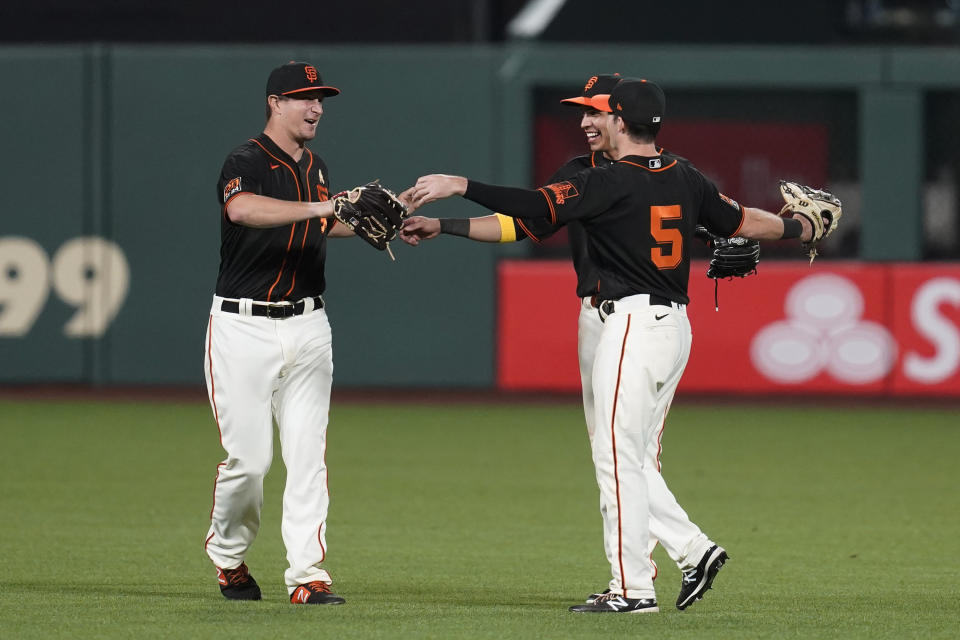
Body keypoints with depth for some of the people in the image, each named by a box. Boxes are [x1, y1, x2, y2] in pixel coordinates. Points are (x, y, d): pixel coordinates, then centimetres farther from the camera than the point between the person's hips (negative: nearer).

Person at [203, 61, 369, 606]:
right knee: (248, 458, -5)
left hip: (306, 326, 6)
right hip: (244, 329, -6)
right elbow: (241, 208, -35)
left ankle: (308, 576, -3)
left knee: (308, 455, -2)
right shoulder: (247, 162, -11)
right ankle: (227, 554, 20)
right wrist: (322, 208, -40)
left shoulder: (316, 168, 14)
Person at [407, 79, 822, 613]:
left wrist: (461, 186, -21)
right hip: (677, 324, 8)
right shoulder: (686, 181, 9)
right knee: (638, 460, 16)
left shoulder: (611, 183, -12)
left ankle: (633, 588, -6)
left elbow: (533, 205, -21)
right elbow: (742, 221, 20)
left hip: (633, 323, -8)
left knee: (619, 458, -5)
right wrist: (802, 228, 38)